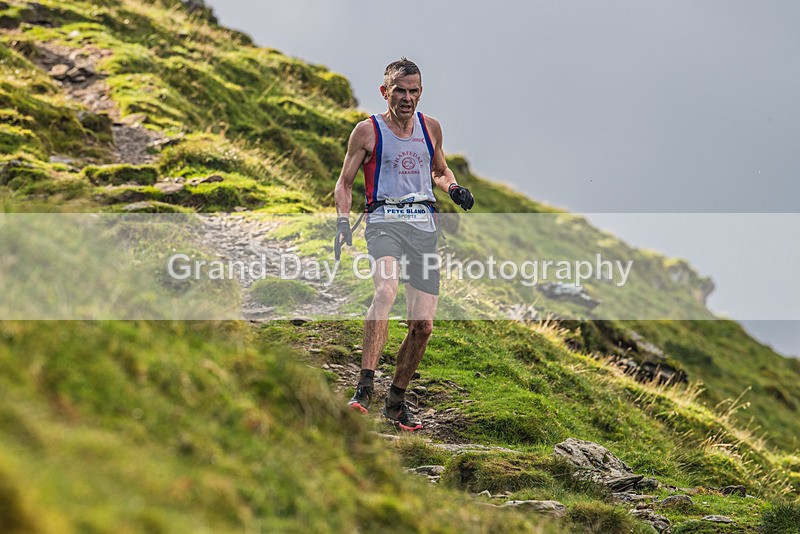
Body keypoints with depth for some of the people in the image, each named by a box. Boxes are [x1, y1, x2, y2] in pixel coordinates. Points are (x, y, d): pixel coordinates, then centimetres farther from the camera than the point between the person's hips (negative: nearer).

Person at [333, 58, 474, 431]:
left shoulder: (430, 127, 15)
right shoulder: (368, 131, 4)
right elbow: (344, 182, 9)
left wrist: (453, 188, 9)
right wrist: (343, 221, -7)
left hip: (423, 225, 5)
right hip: (384, 219, -4)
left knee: (423, 325, -1)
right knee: (386, 291, -34)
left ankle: (396, 402, 16)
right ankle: (365, 388, -36)